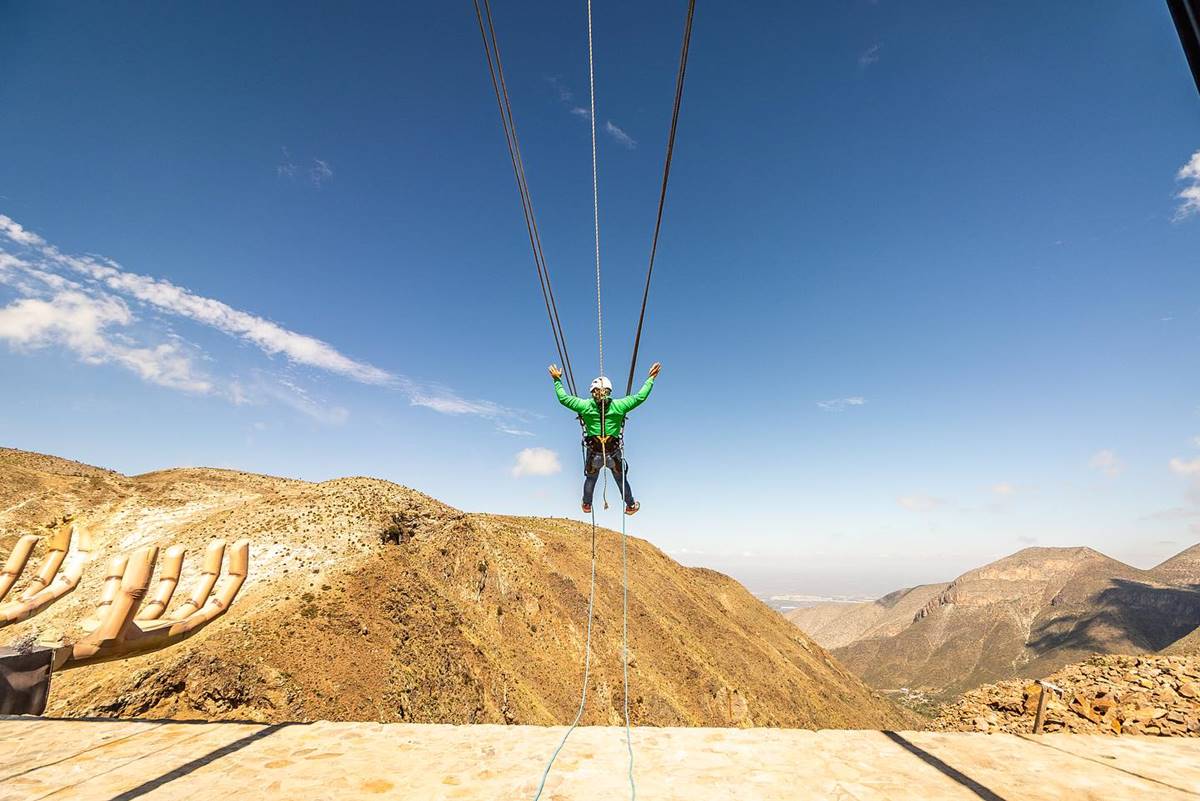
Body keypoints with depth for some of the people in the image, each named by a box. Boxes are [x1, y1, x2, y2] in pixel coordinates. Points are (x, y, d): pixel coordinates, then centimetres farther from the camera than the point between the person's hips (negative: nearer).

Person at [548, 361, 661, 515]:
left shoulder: (585, 405, -10)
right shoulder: (619, 405, -12)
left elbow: (563, 398, -2)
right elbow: (640, 396, -6)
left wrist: (557, 380, 10)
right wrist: (651, 378, 4)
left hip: (593, 453, 1)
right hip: (614, 453, -1)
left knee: (590, 479, 28)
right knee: (622, 480, 24)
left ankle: (587, 505, 47)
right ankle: (630, 506, 42)